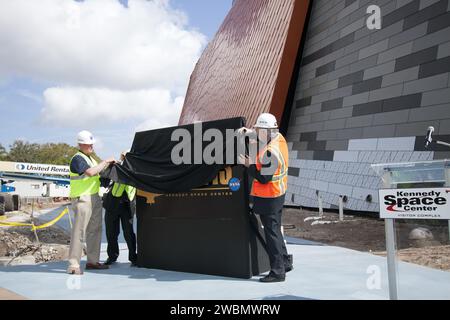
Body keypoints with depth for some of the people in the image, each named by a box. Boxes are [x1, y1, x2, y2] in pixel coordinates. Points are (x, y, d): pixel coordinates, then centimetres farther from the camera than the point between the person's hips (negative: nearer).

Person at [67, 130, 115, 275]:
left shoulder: (90, 158, 20)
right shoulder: (77, 158, -10)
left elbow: (97, 173, 25)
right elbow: (90, 172, -24)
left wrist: (107, 165, 12)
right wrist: (105, 162, -15)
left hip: (95, 197, 10)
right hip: (82, 198, -9)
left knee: (95, 230, 11)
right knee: (79, 231, -12)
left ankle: (93, 261, 19)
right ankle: (73, 265, -10)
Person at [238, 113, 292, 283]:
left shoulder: (270, 153, -27)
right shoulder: (279, 138, 1)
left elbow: (263, 178, -23)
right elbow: (264, 136, 23)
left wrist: (249, 164, -13)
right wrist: (249, 131, 9)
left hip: (267, 197, -10)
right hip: (278, 192, 10)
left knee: (271, 232, -1)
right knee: (275, 229, 21)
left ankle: (277, 272, 8)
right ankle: (285, 262, 32)